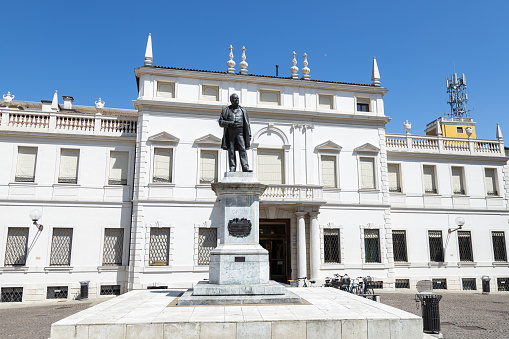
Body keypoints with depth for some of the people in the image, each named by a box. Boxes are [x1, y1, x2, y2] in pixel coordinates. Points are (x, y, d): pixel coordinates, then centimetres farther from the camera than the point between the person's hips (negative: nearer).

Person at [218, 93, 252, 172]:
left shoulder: (243, 110, 19)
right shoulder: (226, 110, 14)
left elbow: (247, 123, 16)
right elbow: (221, 122, 7)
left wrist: (249, 134, 7)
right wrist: (230, 123, -10)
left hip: (240, 132, 0)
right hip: (230, 133, 0)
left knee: (242, 149, -12)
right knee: (231, 151, -3)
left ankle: (245, 167, -19)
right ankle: (232, 168, -1)